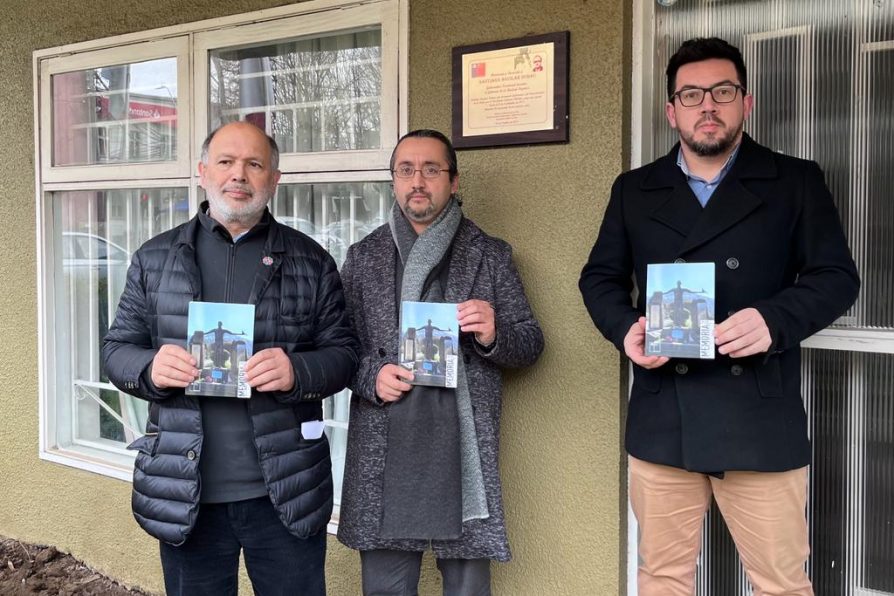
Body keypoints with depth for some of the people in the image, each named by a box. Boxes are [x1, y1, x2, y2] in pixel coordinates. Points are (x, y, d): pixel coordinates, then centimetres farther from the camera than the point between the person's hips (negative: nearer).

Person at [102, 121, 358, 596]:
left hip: (283, 491, -1)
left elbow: (343, 353, 1)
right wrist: (150, 368, -15)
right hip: (185, 493, 1)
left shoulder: (310, 261, 4)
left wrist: (297, 371, -20)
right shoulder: (155, 258, 7)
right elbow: (116, 350, 7)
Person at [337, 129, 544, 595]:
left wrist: (493, 335, -14)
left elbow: (530, 343, 7)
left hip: (463, 450, -1)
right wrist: (370, 377, -9)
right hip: (384, 452, 1)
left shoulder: (490, 255, 6)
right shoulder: (364, 257, 9)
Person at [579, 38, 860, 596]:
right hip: (662, 420, 2)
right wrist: (625, 329, -9)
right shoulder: (634, 190, 13)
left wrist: (774, 320, -19)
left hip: (760, 419, -2)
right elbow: (600, 277, 13)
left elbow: (838, 277, 1)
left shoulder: (797, 182, 6)